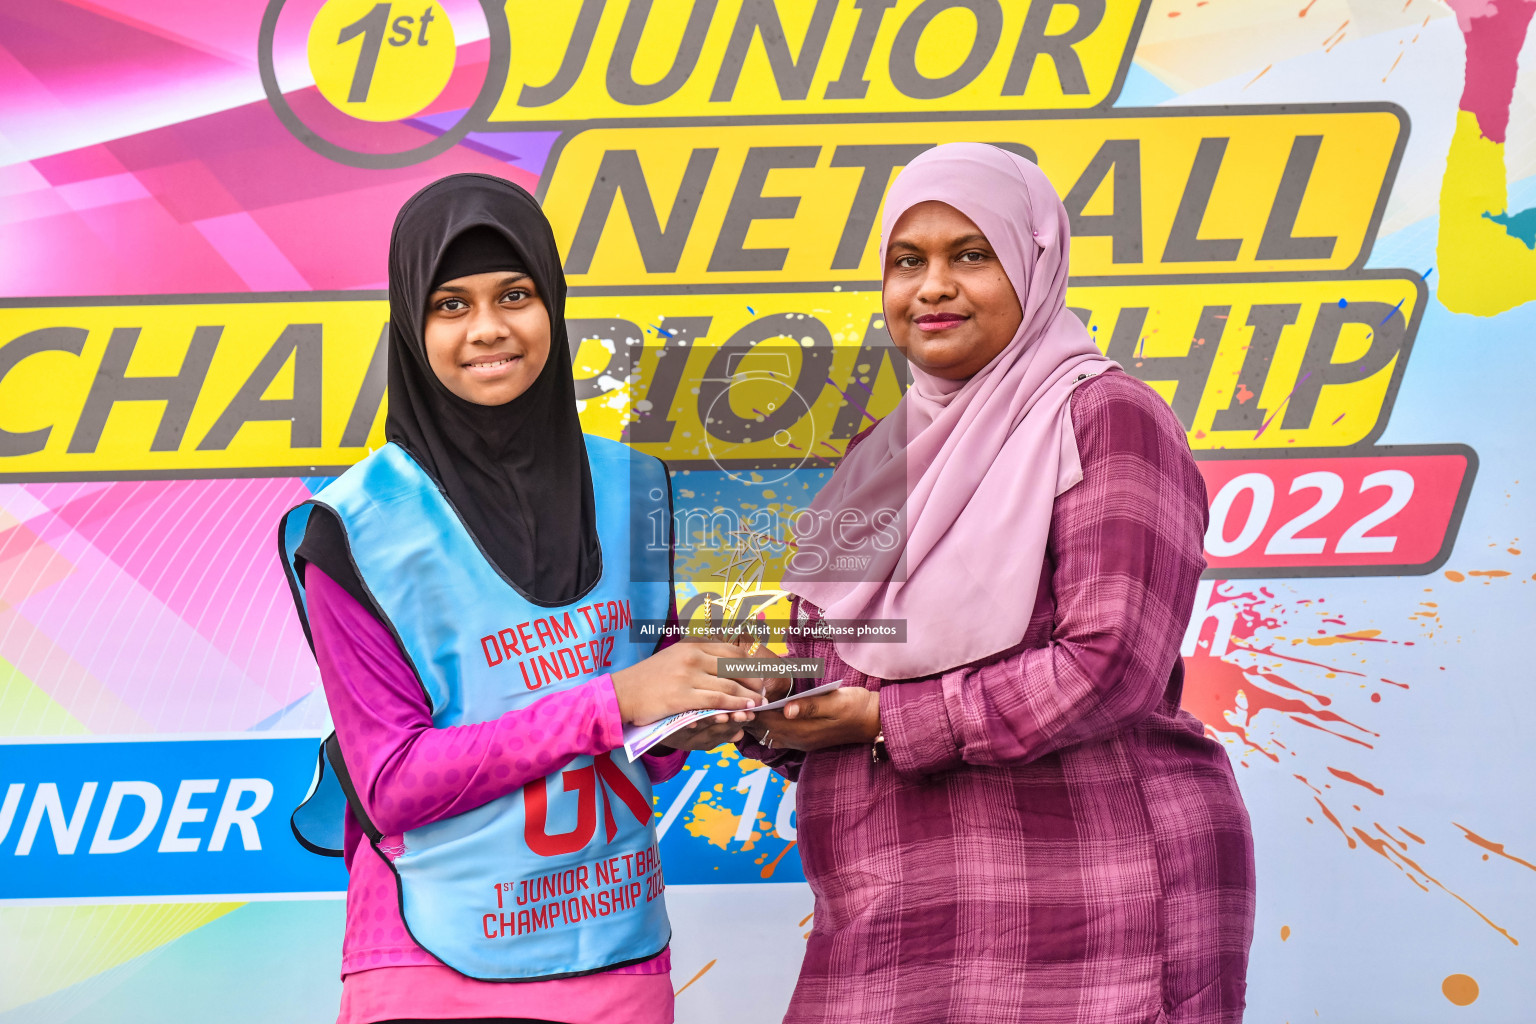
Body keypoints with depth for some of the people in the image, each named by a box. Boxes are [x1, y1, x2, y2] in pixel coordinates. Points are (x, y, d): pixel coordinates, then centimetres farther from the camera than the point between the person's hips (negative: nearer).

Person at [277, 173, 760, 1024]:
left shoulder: (631, 489, 1)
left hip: (623, 953, 4)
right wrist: (610, 703, -20)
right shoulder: (359, 527, -11)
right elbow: (392, 784, -13)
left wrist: (686, 724, -13)